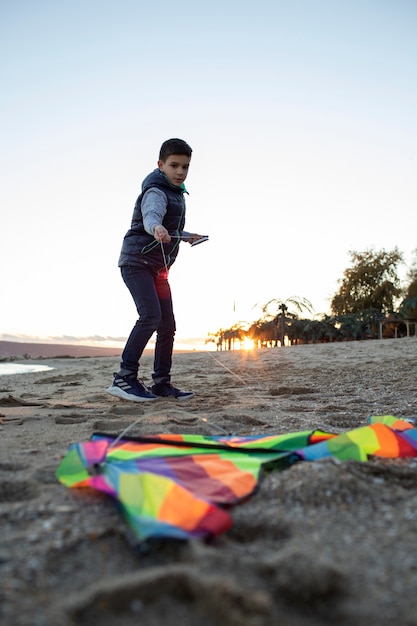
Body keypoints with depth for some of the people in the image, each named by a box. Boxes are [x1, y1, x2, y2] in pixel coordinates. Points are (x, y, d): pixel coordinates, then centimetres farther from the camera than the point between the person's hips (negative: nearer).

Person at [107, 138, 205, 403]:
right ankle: (124, 378, -18)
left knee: (168, 324, 5)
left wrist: (187, 236, 22)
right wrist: (157, 228, -57)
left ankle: (162, 382, 12)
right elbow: (151, 215, -37)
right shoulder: (156, 192, -13)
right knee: (151, 315, -24)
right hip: (136, 261, -9)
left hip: (158, 268, 9)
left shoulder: (176, 194, 16)